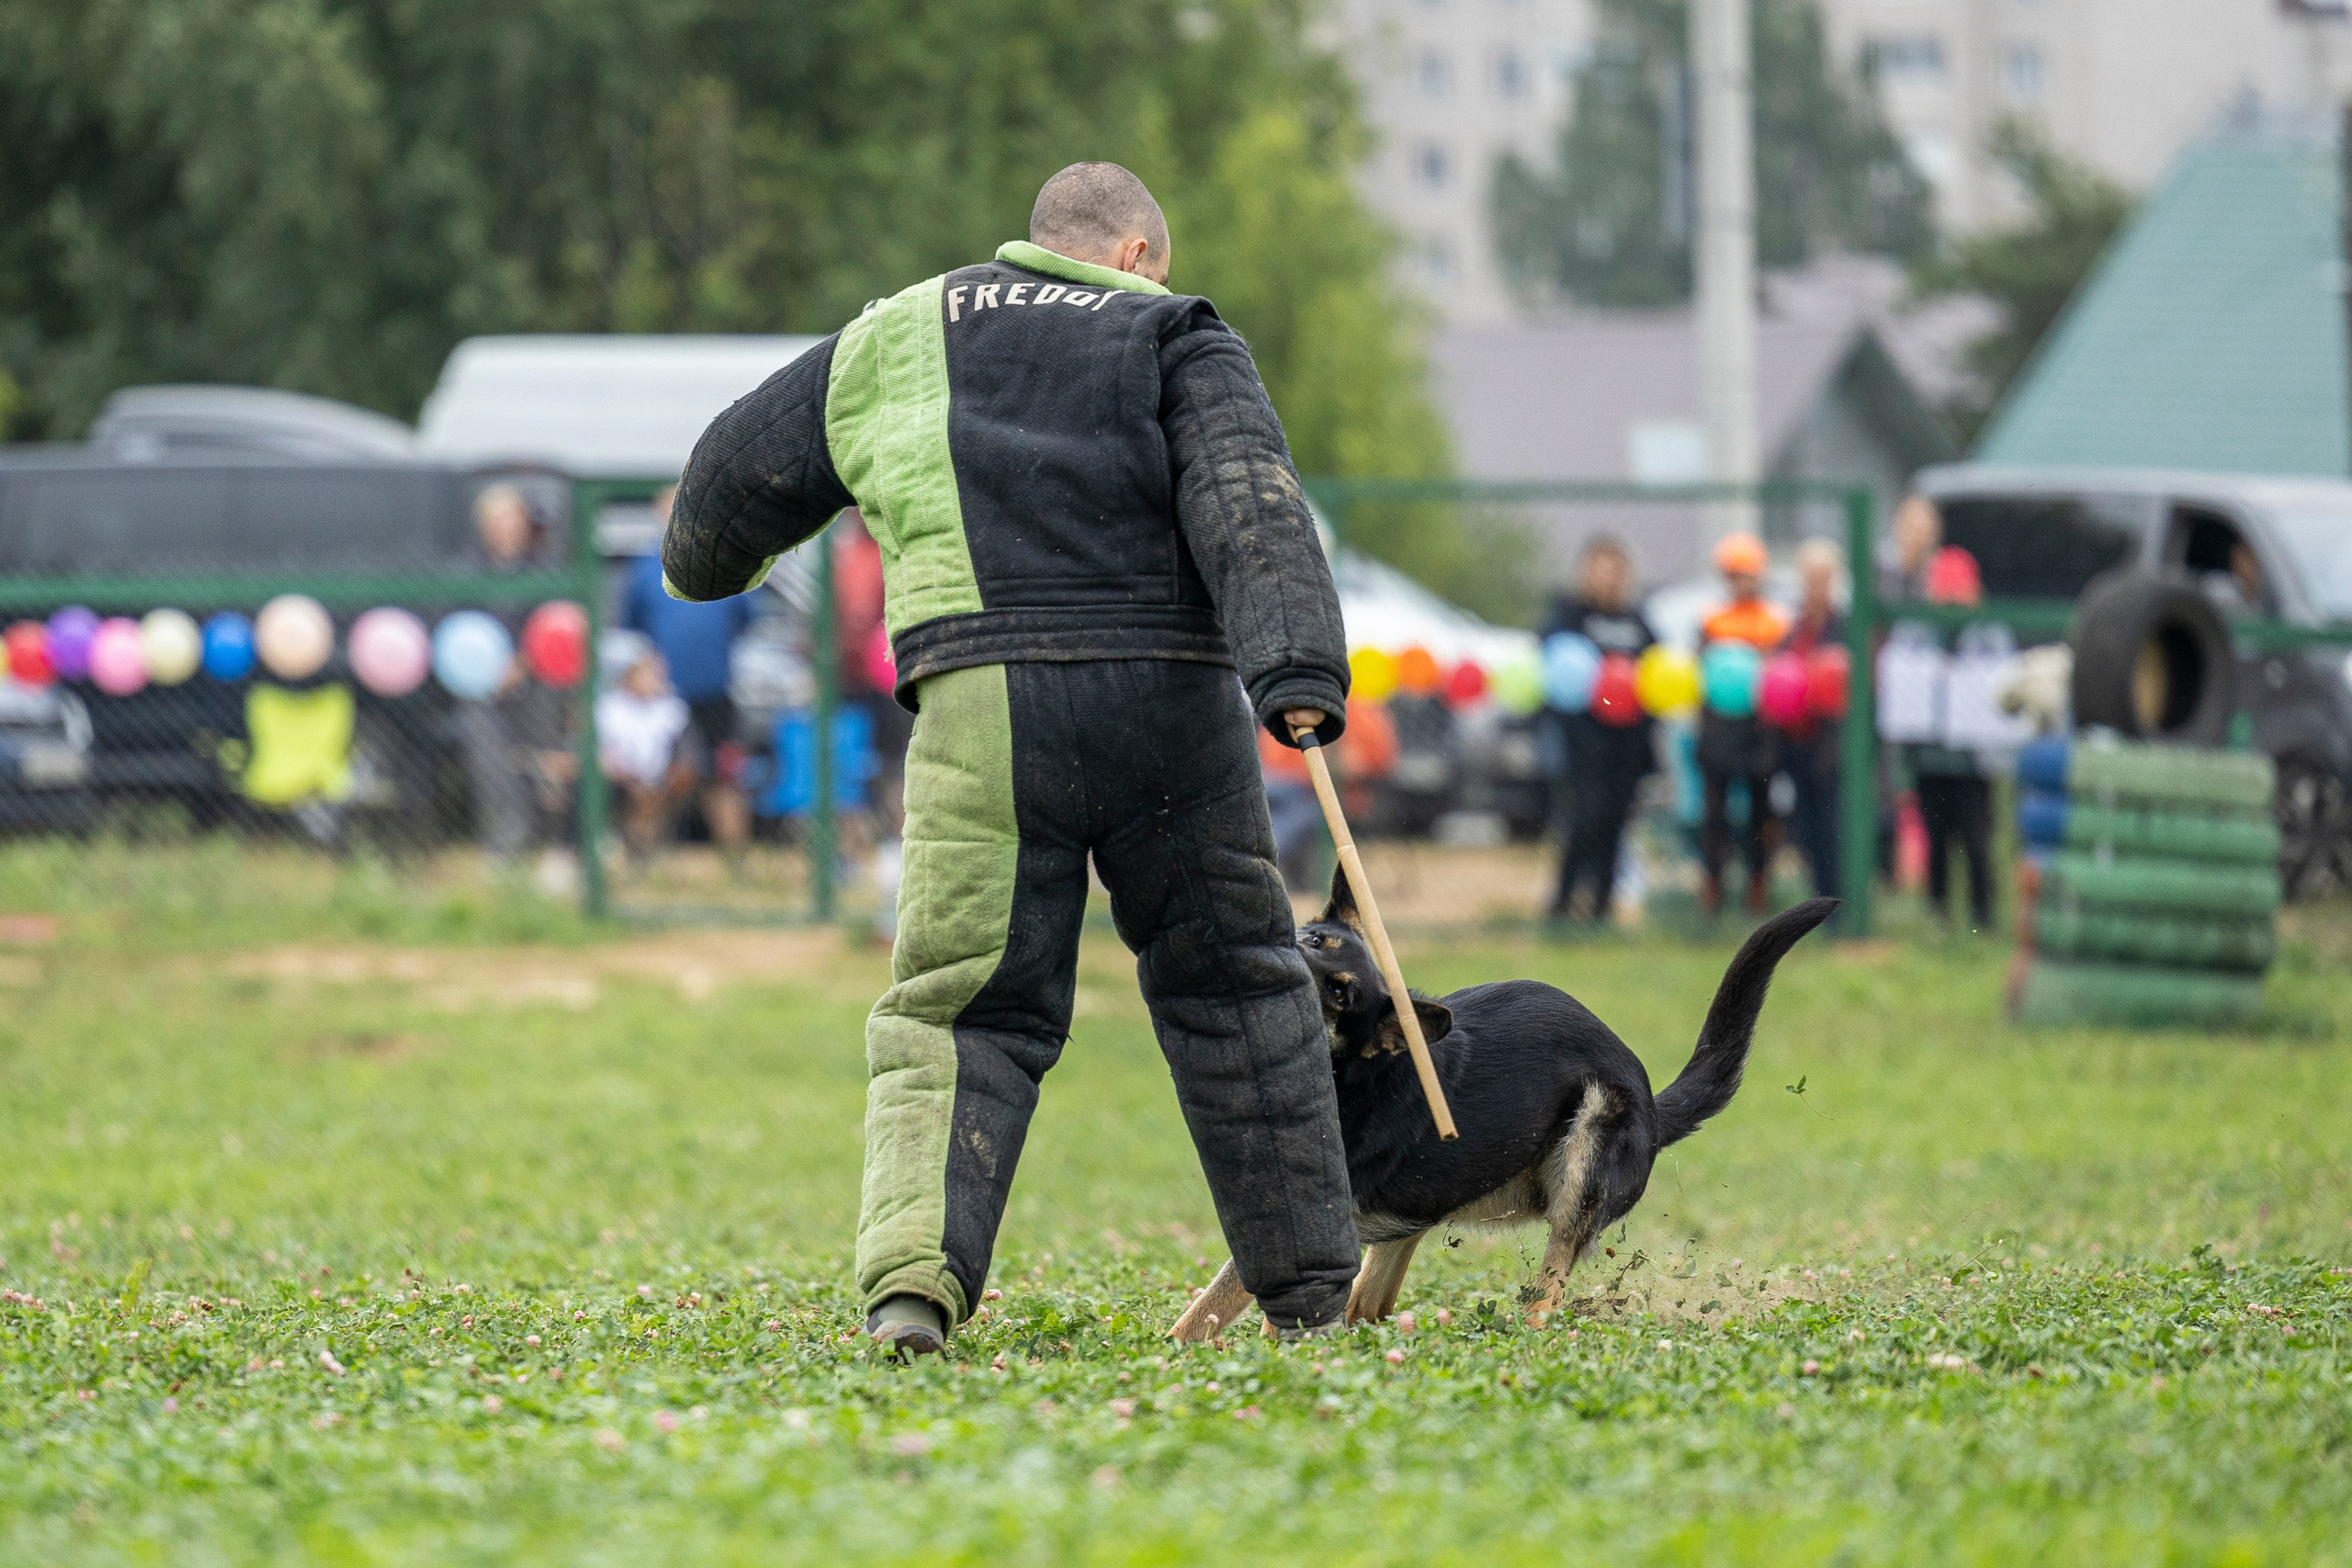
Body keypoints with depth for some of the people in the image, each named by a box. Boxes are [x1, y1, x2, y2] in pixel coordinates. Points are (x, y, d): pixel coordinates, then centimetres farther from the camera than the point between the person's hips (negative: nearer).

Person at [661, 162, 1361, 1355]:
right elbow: (1249, 503, -4)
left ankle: (914, 1271, -21)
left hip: (979, 705, 1)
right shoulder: (1173, 339, 14)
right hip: (1165, 694, -1)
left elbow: (739, 478, 32)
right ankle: (1310, 1291, 17)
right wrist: (1297, 673, -17)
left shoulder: (892, 340, 23)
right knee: (1234, 989, 13)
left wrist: (705, 564, 55)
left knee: (959, 1011, 2)